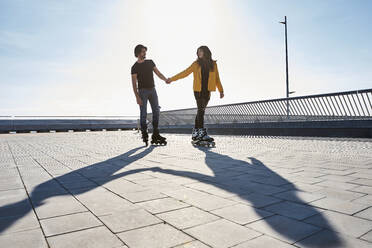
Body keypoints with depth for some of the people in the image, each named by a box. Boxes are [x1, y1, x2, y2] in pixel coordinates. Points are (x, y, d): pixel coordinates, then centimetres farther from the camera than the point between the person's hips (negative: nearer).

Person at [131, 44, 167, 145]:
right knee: (143, 113, -4)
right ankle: (144, 135, 5)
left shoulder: (150, 62, 11)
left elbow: (158, 73, 7)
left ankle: (155, 134, 9)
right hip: (142, 91, -4)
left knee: (156, 111, 2)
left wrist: (166, 79, -12)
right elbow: (134, 83, -7)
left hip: (152, 90, 5)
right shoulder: (134, 67, -2)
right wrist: (137, 97, -16)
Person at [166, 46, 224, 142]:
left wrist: (221, 90, 13)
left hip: (207, 91, 3)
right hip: (198, 90, -2)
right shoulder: (196, 64, 5)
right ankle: (202, 134, -11)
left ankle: (195, 133, 15)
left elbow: (217, 78, 15)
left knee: (201, 111, 6)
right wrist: (172, 79, 3)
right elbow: (185, 73, 7)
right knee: (201, 110, -10)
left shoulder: (213, 64, 9)